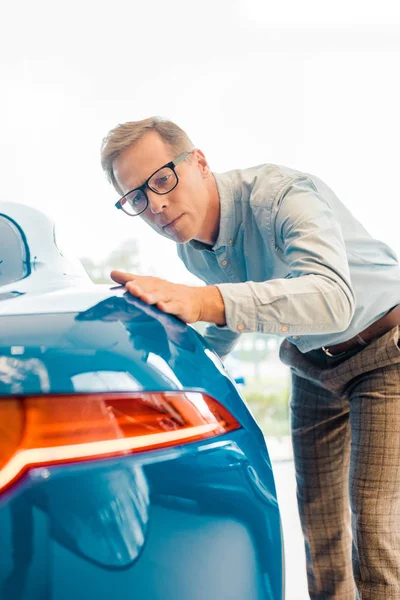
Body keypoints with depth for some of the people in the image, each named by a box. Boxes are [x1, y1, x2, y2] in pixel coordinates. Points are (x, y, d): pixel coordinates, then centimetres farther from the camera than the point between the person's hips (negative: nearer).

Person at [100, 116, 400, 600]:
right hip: (312, 366, 7)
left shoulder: (281, 194, -30)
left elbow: (334, 298, -47)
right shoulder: (190, 250, -6)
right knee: (319, 518, 7)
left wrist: (203, 301, -55)